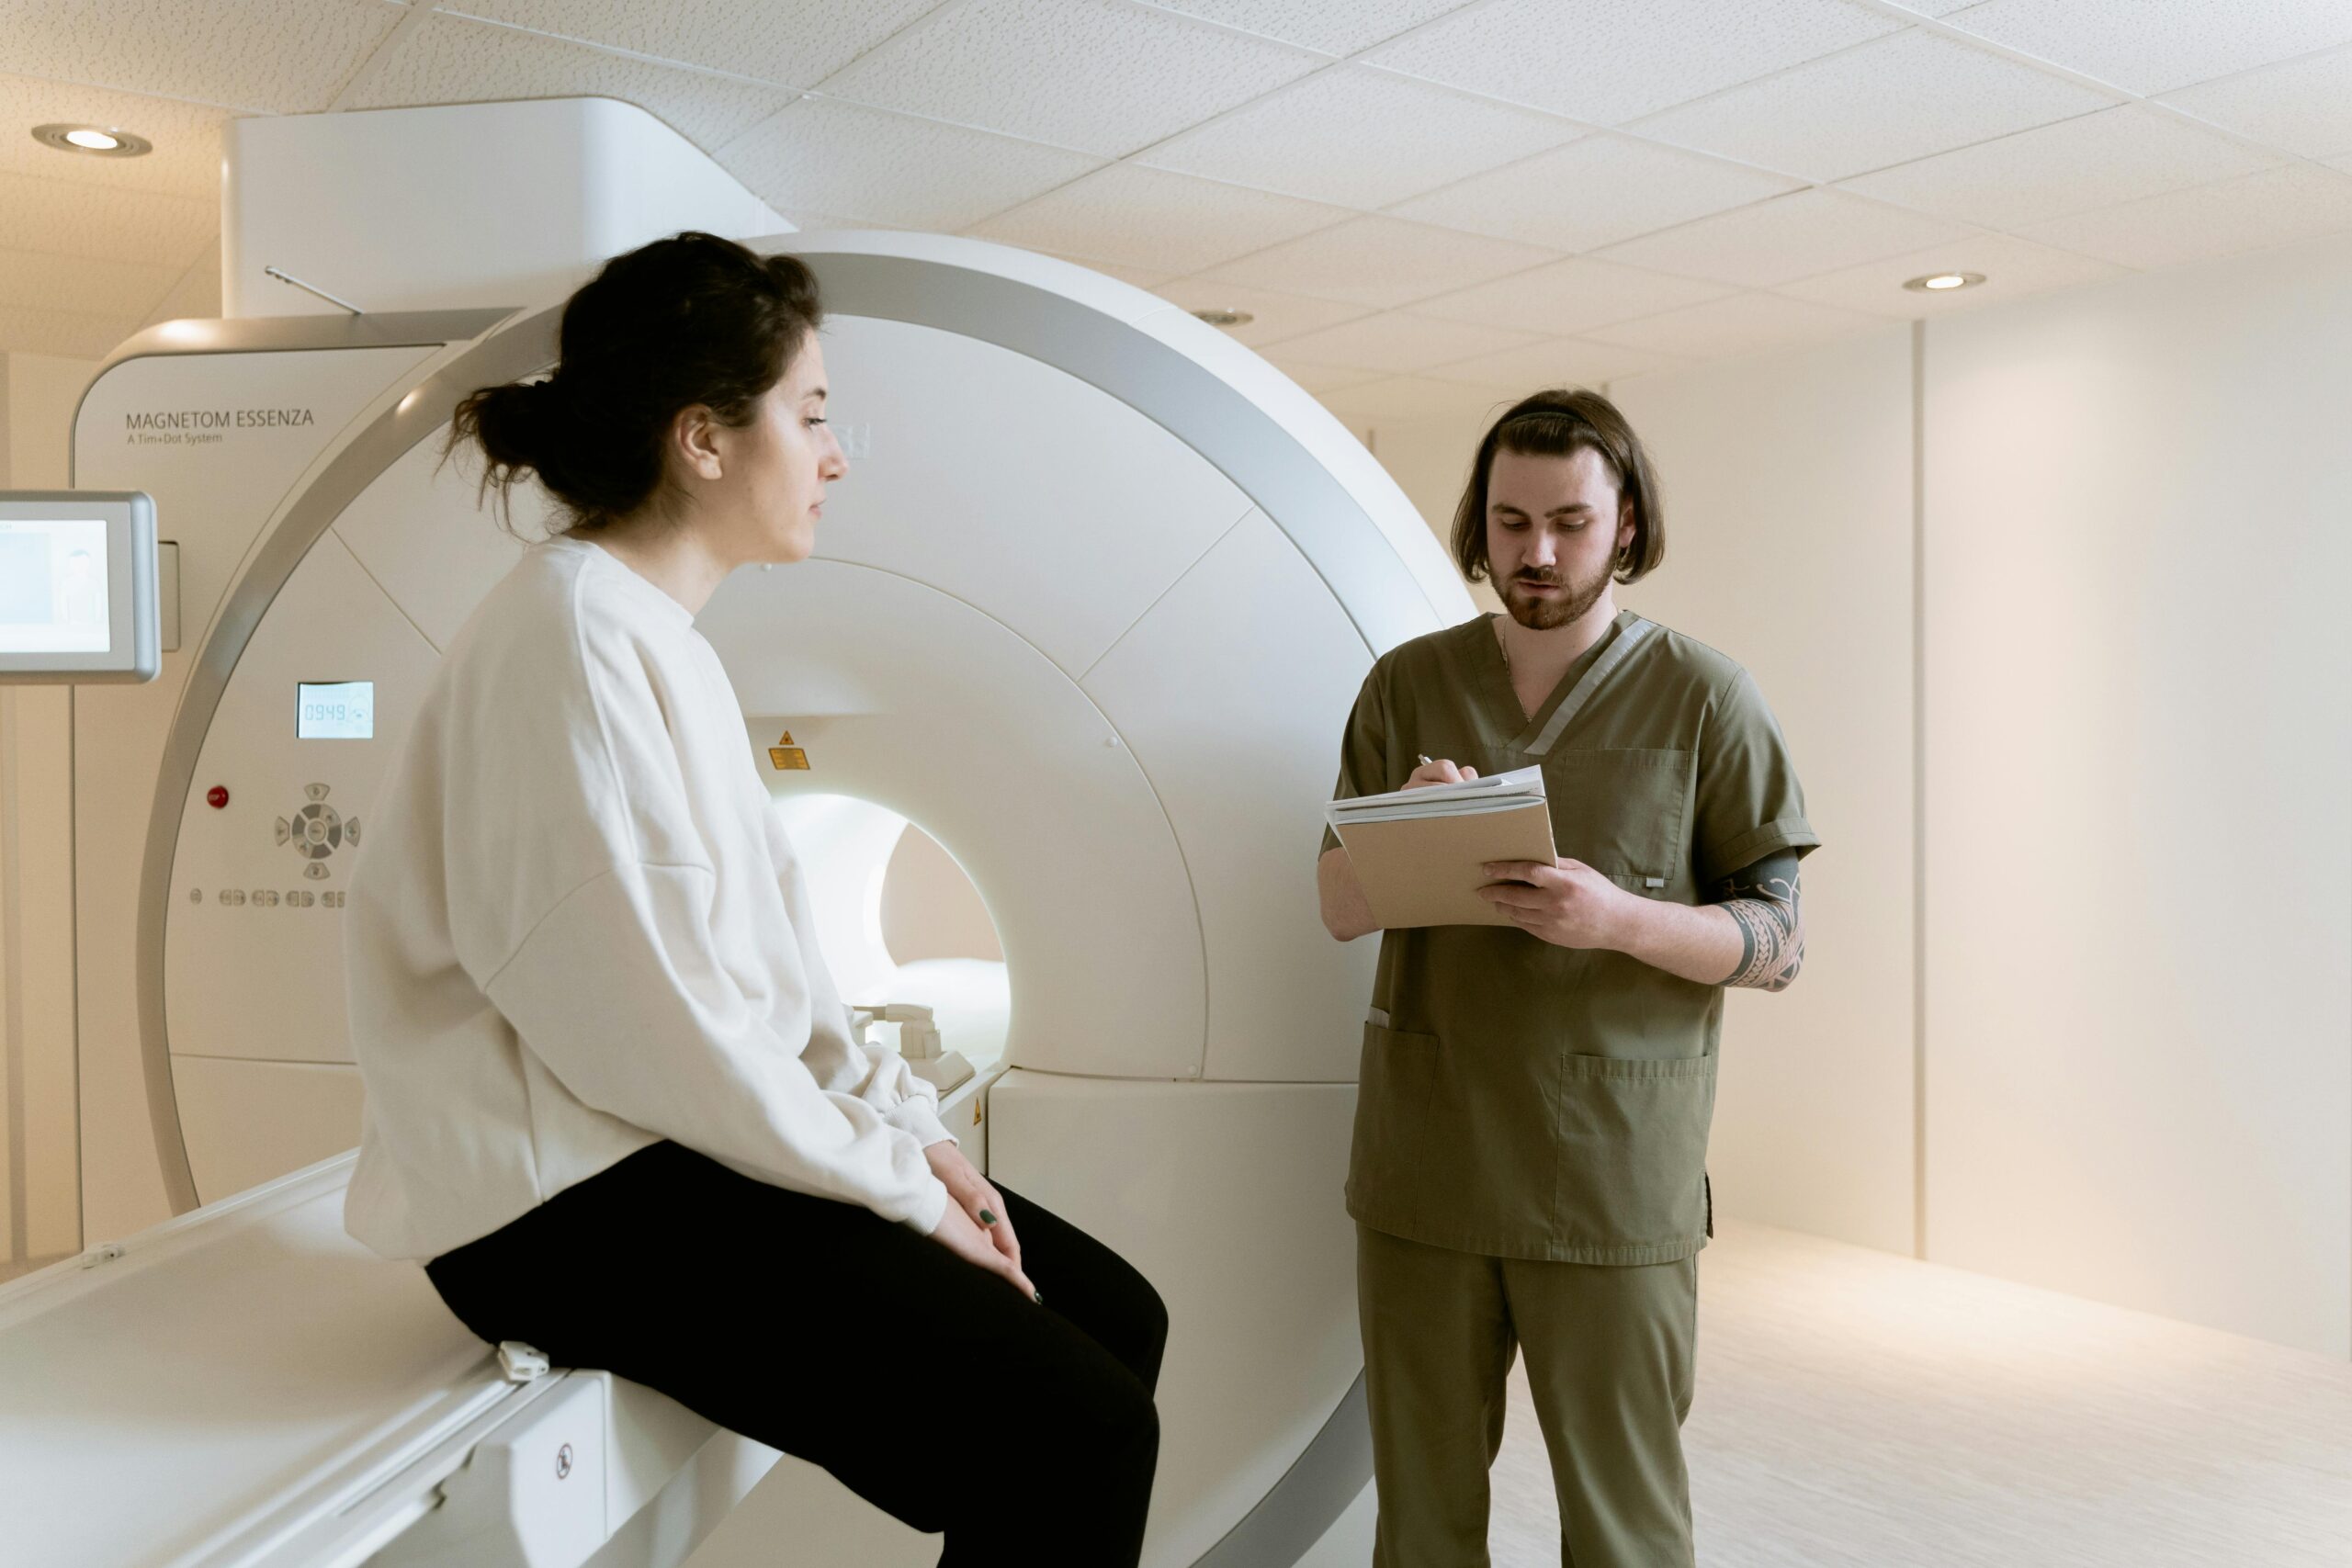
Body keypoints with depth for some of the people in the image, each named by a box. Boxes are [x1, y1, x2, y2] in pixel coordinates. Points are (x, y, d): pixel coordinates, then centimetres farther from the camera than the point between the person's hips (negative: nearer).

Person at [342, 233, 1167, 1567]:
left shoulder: (662, 637, 14)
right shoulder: (575, 635, -17)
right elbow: (654, 1021, -22)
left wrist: (907, 1123, 4)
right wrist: (897, 1183, -13)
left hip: (706, 1138, 10)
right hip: (573, 1201, -10)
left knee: (1117, 1316, 3)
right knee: (1075, 1436, -18)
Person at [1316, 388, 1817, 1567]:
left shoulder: (1704, 698, -2)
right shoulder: (1409, 684, 6)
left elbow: (1777, 945, -3)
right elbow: (1339, 910, 6)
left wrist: (1619, 917, -22)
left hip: (1615, 1175, -2)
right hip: (1423, 1161, 3)